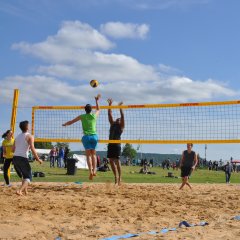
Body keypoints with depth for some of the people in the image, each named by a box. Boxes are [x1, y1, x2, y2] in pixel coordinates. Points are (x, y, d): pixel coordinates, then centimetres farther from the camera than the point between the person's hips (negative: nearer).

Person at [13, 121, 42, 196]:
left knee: (23, 175, 25)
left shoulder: (17, 137, 17)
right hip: (23, 158, -6)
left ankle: (25, 190, 26)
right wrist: (38, 159, -5)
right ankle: (20, 190, -18)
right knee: (28, 177, 2)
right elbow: (32, 149, -12)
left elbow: (13, 149, 17)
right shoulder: (29, 136, -1)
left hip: (15, 158, 6)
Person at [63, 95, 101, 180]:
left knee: (88, 155, 1)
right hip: (94, 136, 1)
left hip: (86, 136, -1)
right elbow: (98, 109, 30)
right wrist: (97, 101, 41)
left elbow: (71, 122, 15)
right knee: (93, 153, 13)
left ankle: (90, 171, -14)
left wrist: (65, 124, 34)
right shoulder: (94, 115, 6)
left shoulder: (82, 116, 4)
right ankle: (94, 170, 0)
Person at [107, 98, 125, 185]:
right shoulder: (112, 124, 17)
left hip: (117, 145, -6)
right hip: (110, 144, 6)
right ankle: (116, 176, 16)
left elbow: (122, 116, -7)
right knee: (111, 161, 5)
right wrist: (110, 105, 8)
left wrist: (120, 107, -12)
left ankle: (119, 178, -4)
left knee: (117, 161, -8)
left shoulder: (121, 126, 4)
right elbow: (110, 114, 13)